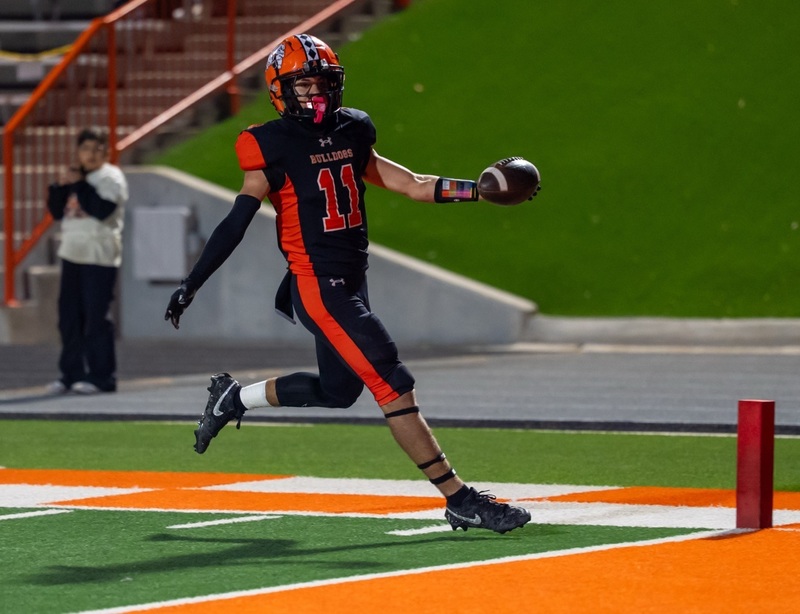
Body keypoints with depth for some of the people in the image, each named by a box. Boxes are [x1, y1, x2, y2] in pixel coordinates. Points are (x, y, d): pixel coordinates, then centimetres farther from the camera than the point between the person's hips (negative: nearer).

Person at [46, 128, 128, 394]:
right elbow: (56, 211, 13)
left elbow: (103, 209, -21)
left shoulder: (111, 177, -6)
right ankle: (71, 373, 15)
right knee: (69, 316, 8)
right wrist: (62, 186, -3)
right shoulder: (76, 176, 16)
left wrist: (79, 185, -15)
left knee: (96, 317, -8)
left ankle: (102, 375, -4)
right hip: (72, 253, 7)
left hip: (99, 256, -7)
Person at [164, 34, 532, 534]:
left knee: (337, 390, 21)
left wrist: (478, 189, 2)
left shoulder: (351, 132, 10)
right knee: (393, 384, -13)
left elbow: (410, 184, 12)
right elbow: (238, 223, -11)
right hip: (317, 286, -8)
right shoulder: (274, 147, -9)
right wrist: (191, 286, -15)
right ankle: (459, 500, -11)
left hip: (353, 281, 8)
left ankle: (234, 397, 40)